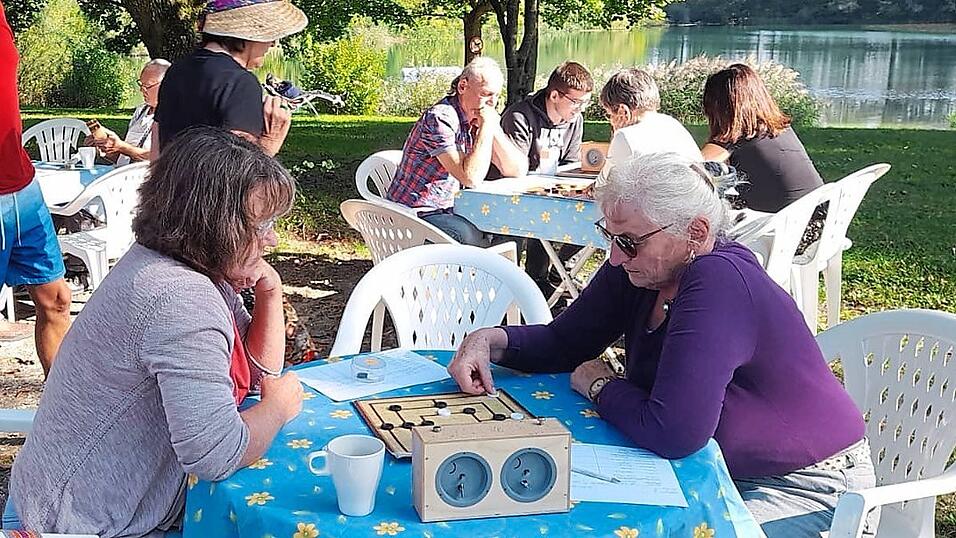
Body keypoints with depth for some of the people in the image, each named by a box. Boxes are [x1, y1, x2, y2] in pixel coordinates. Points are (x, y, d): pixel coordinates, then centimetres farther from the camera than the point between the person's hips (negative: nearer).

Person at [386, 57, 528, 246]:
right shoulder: (440, 119, -19)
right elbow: (471, 178, -28)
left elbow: (517, 170, 2)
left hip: (450, 209, 9)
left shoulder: (476, 121, 7)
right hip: (417, 216, -8)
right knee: (478, 239, -31)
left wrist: (494, 128, -10)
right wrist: (486, 127, -23)